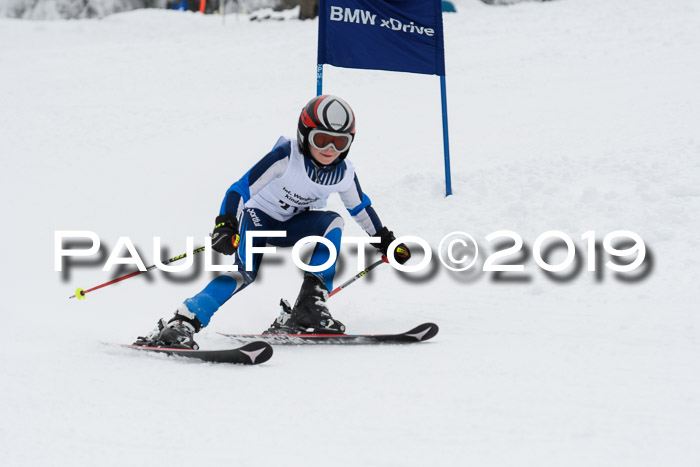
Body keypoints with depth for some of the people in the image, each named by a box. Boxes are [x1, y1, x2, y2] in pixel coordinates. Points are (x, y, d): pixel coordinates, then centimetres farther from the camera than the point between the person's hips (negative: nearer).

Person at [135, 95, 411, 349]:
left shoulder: (343, 174, -11)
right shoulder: (286, 156, -28)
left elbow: (361, 208, 10)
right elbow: (241, 189, -30)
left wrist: (386, 242, 18)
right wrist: (225, 225, -43)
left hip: (291, 225, 5)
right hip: (257, 216, -5)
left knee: (332, 223, -24)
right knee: (244, 272, -29)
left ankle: (309, 307, -28)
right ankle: (181, 324, -36)